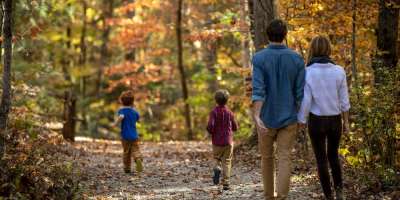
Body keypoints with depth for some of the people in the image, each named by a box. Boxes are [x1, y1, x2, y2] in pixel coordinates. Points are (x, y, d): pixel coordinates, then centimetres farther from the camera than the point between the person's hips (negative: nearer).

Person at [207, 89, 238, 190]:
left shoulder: (214, 112, -8)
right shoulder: (229, 112, -2)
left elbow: (210, 126, -18)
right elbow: (235, 128, 4)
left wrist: (211, 132, 3)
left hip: (217, 142, 0)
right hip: (228, 141, 0)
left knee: (217, 159, 17)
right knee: (227, 161, 5)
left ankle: (217, 169, -16)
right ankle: (225, 183, -4)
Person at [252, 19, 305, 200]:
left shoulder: (259, 58, -9)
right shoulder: (297, 59, -4)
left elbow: (258, 90, -21)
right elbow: (300, 93, -3)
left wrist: (256, 117, -30)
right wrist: (300, 117, 12)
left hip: (266, 118, 0)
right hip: (288, 118, 0)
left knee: (267, 157, 18)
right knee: (284, 159, -4)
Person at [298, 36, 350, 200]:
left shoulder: (307, 73, -14)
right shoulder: (339, 71, -8)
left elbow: (305, 101, -13)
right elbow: (344, 100, -2)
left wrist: (301, 122, 0)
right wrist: (346, 122, 9)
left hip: (316, 121, -2)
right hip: (335, 120, 2)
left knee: (321, 160, 10)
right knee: (333, 156, 23)